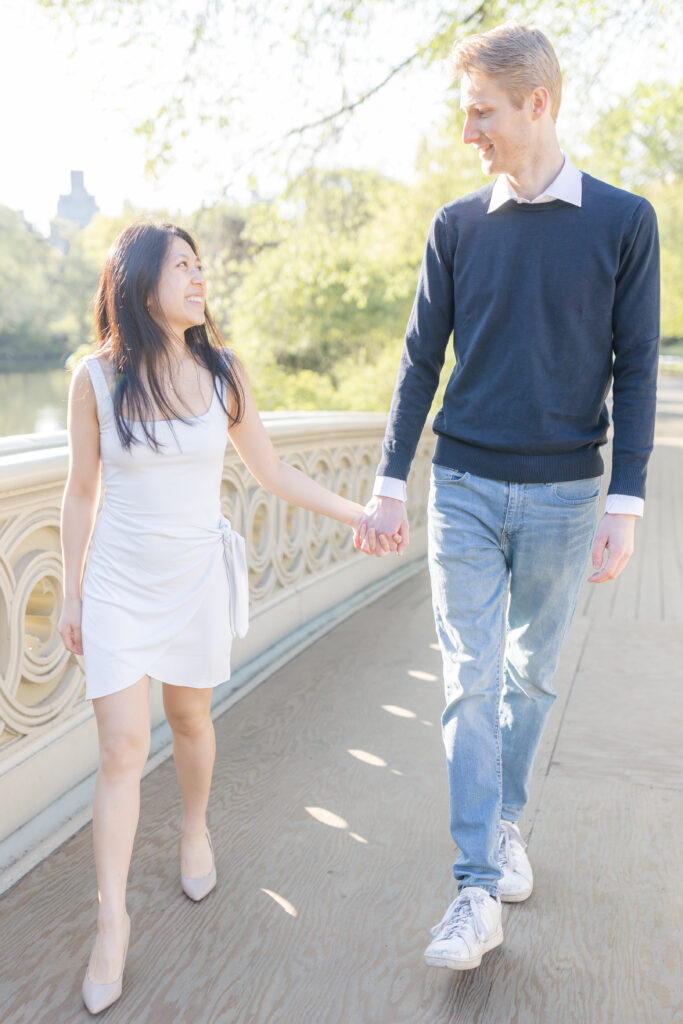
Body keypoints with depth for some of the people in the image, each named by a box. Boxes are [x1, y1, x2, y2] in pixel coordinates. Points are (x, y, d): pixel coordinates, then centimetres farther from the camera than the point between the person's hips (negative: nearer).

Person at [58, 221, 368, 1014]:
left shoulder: (223, 373, -2)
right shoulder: (96, 378, -8)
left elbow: (273, 473, 5)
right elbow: (80, 493, 0)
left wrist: (359, 514, 0)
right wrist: (71, 593, 4)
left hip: (196, 578, 2)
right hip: (118, 583, -2)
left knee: (189, 717, 17)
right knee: (121, 746, -3)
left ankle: (195, 830, 45)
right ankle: (112, 920, 10)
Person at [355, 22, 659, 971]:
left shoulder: (623, 222, 0)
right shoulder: (457, 227, 5)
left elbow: (634, 370, 0)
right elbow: (421, 360, 6)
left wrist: (625, 505, -6)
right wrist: (389, 485, 2)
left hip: (563, 496, -1)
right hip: (465, 489, 1)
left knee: (532, 675, 11)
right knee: (471, 681, -2)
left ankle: (507, 820, 34)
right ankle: (481, 890, 4)